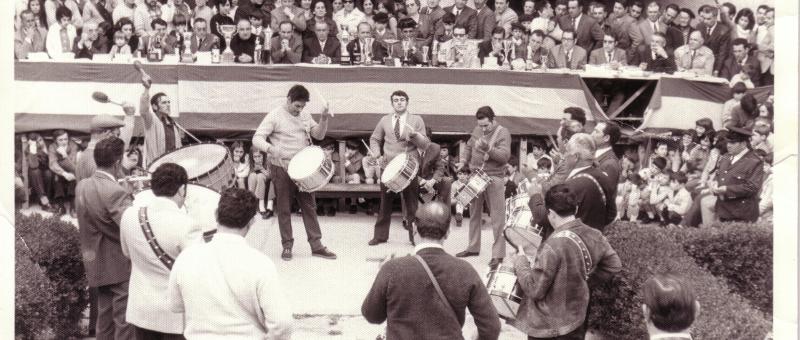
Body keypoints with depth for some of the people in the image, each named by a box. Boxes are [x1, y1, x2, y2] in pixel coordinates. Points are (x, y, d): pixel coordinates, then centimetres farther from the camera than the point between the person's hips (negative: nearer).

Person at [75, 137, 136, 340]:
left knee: (104, 319, 20)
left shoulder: (82, 186, 3)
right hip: (120, 267, -8)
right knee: (125, 323, 2)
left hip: (96, 265, 8)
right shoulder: (115, 192, -24)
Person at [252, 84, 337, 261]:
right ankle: (287, 246, 15)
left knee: (309, 206, 6)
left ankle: (316, 245, 11)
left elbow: (319, 135, 9)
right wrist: (270, 148, -37)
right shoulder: (275, 116, -10)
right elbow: (257, 139, -16)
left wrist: (324, 119, -9)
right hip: (282, 169, -5)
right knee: (284, 209, 4)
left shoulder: (305, 116, 8)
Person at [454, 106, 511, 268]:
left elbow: (505, 156, -22)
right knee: (474, 213, 14)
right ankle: (473, 247, 27)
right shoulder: (477, 130, 8)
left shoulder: (502, 133, -10)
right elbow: (469, 147, 23)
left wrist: (488, 148, -34)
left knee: (497, 217, -5)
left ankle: (498, 254, -1)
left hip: (494, 179, -6)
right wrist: (464, 162, 7)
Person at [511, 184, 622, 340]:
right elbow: (614, 266, 9)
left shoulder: (553, 245, -29)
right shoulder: (594, 235, -7)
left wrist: (520, 262, -7)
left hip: (548, 327, -7)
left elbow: (534, 290, -22)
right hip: (577, 319, 7)